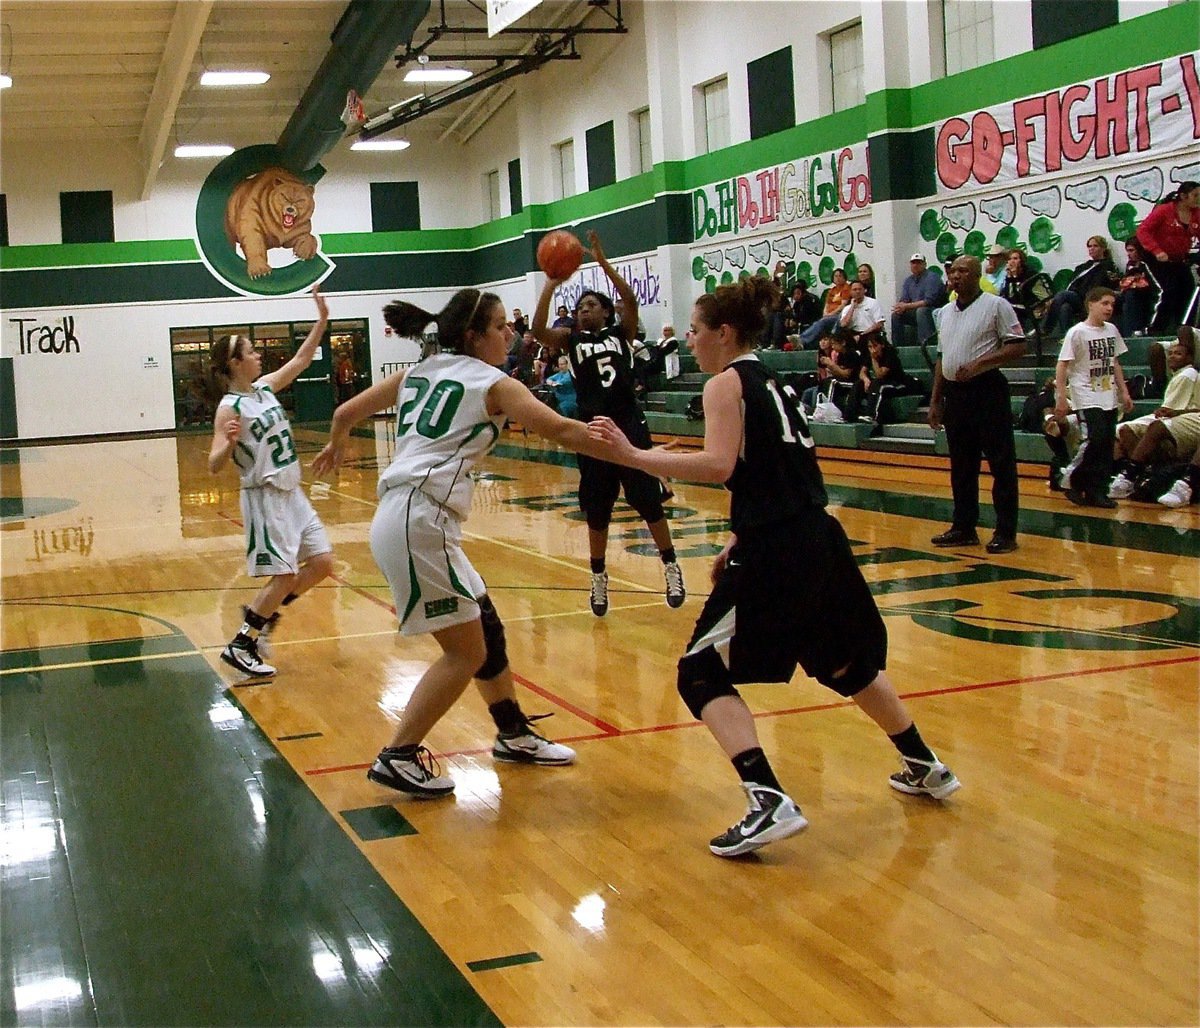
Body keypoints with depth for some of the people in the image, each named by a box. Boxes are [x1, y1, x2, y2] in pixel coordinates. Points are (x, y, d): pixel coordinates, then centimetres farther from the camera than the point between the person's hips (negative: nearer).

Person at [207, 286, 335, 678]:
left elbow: (301, 359, 17)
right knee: (283, 577, -9)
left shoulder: (265, 387, 8)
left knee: (322, 563, 7)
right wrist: (230, 443, -39)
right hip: (265, 497, -8)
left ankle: (262, 612, 21)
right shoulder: (230, 408, -14)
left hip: (292, 494, 8)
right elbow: (215, 465, -19)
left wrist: (322, 319, 9)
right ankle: (240, 646, 3)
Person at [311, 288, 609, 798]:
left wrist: (336, 446, 43)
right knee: (466, 652, -1)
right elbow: (561, 430, -10)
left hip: (410, 520, 9)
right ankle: (398, 758, 4)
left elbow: (345, 413, 22)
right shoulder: (492, 383, -2)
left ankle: (514, 735, 30)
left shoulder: (418, 372, 18)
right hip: (419, 521, -9)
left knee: (487, 627, 18)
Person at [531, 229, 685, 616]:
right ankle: (599, 577, 22)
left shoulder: (621, 333, 7)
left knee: (649, 500, -1)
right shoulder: (570, 340, 10)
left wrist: (602, 261, -16)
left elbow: (630, 300, -11)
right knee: (597, 510, 8)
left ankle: (671, 567, 13)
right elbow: (538, 330, -8)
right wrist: (551, 283, -11)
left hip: (629, 425, -1)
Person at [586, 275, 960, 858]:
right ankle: (925, 768, 42)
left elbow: (718, 464, -22)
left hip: (775, 553, -9)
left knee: (702, 674, -1)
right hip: (820, 540, 9)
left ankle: (769, 803, -15)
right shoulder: (771, 382, 20)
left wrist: (632, 455, -20)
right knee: (847, 663, 28)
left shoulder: (727, 383, -6)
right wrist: (739, 543, 20)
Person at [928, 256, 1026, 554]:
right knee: (961, 467, 11)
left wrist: (980, 364, -20)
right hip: (955, 393, 7)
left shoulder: (996, 306, -5)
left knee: (1001, 464, -4)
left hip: (987, 390, -7)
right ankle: (964, 527, 19)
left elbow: (1018, 346, -10)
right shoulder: (946, 312, 16)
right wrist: (935, 400, 16)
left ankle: (1006, 532, -1)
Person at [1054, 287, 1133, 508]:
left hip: (1109, 398, 6)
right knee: (1094, 440, -18)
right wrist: (1061, 397, -15)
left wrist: (1124, 392, 16)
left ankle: (1098, 492, 10)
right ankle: (1071, 480, 0)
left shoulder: (1111, 330, 9)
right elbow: (1062, 366, -10)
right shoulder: (1077, 333, -10)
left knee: (1107, 444, 4)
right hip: (1087, 398, -6)